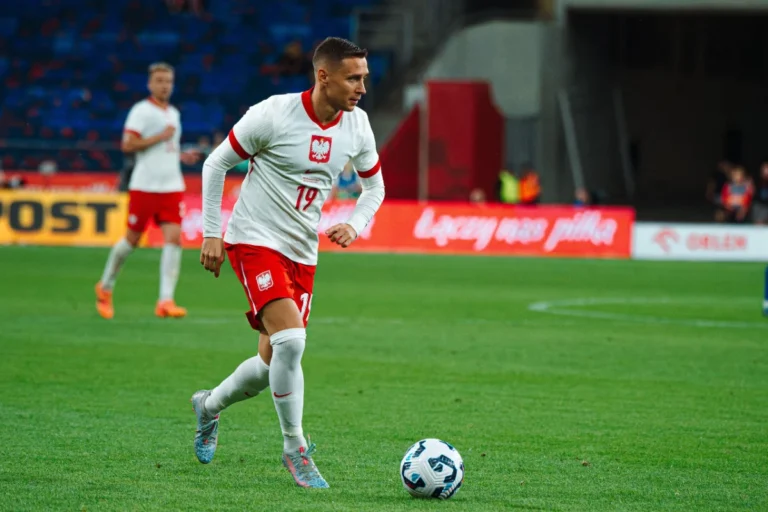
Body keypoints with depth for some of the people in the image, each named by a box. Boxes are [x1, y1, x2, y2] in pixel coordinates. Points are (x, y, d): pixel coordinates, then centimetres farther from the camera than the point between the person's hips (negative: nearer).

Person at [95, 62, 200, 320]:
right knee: (132, 238, 2)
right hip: (145, 185, -6)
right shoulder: (141, 110, -6)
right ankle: (105, 287, 25)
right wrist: (160, 137, -16)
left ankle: (165, 301, -13)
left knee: (173, 238, -10)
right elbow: (127, 145, -16)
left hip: (172, 186, 6)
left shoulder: (174, 113, 18)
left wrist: (181, 155, 13)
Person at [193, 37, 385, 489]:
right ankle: (296, 449, -9)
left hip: (303, 254, 6)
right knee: (290, 339, -24)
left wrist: (355, 226, -6)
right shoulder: (274, 115, -17)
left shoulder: (357, 126, -2)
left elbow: (374, 185, 14)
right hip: (255, 242, -6)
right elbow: (216, 163, -5)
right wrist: (212, 234, -7)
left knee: (275, 363, 8)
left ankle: (210, 406, 38)